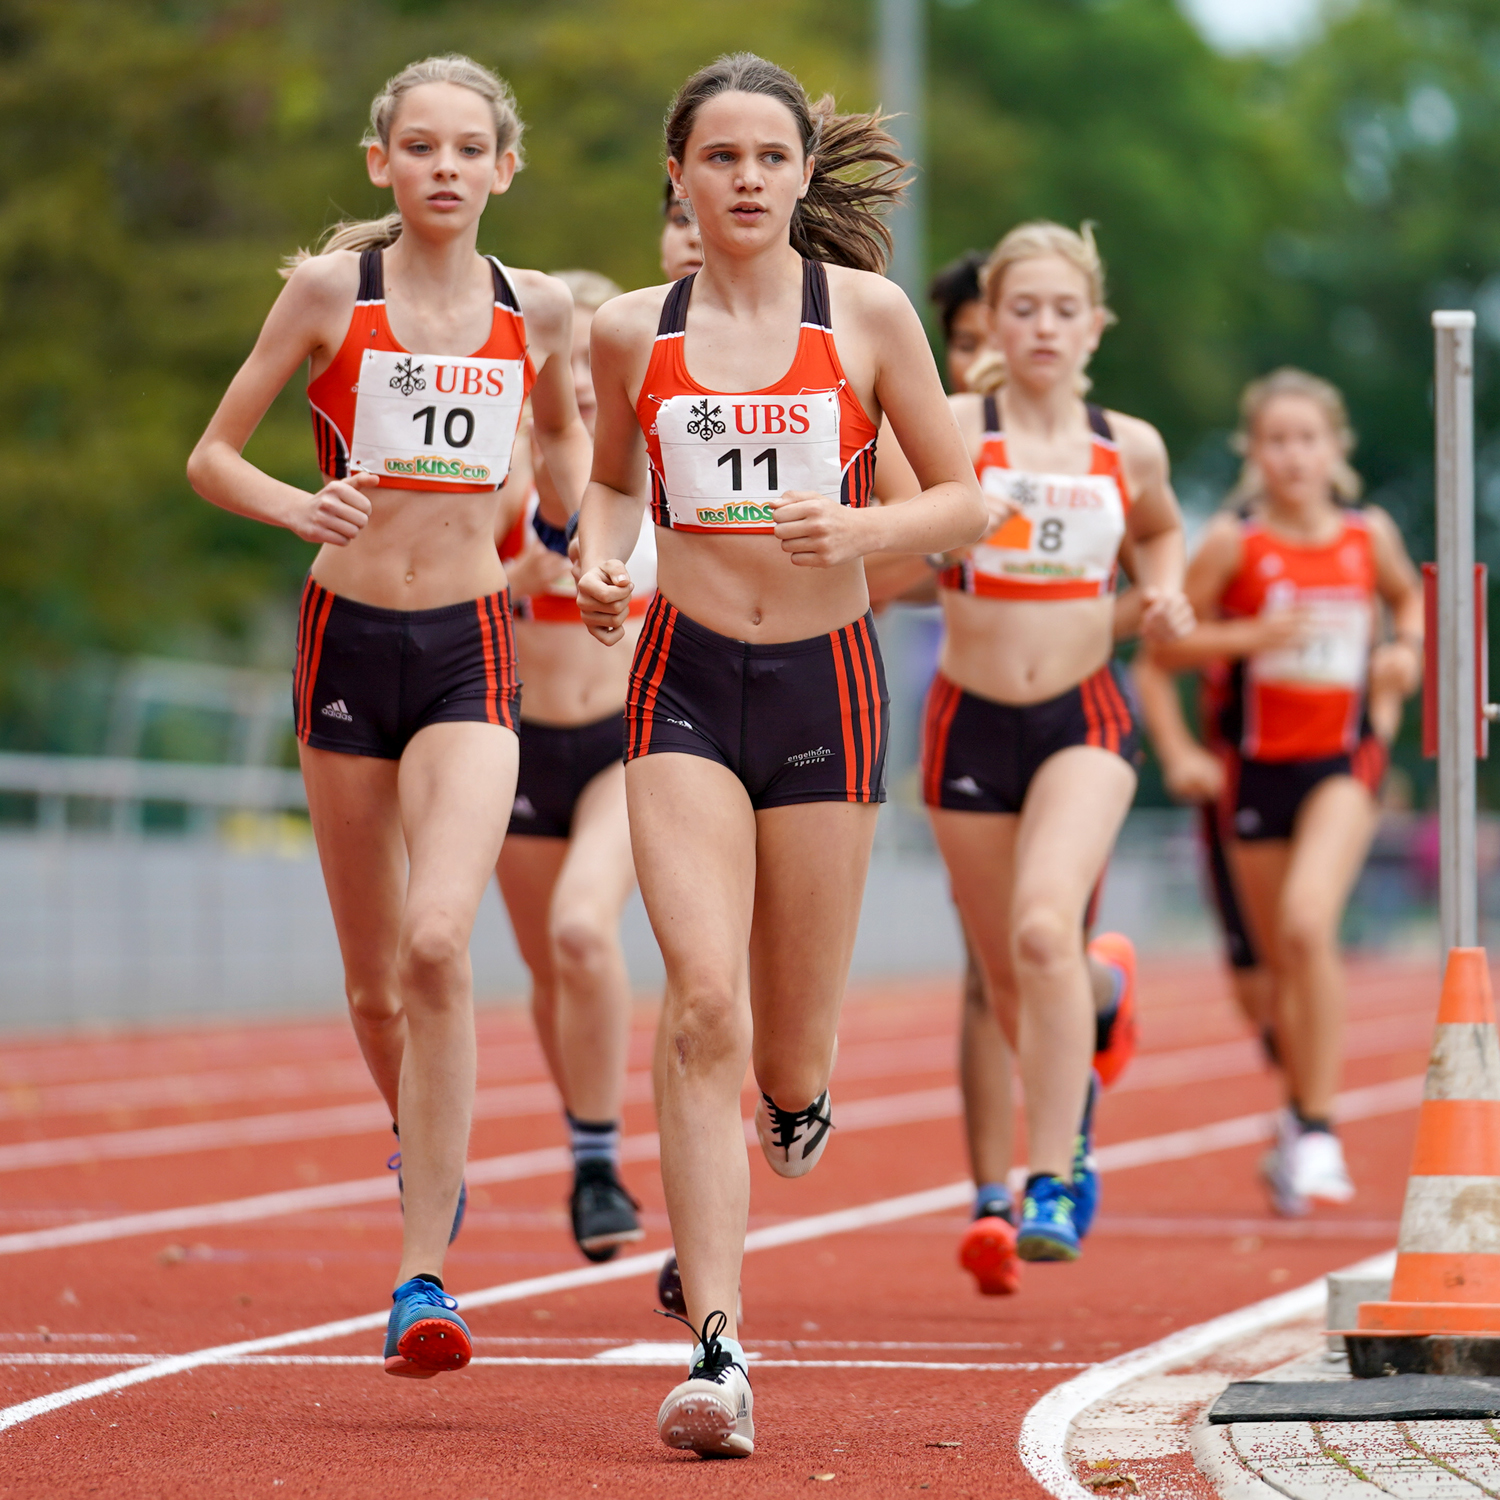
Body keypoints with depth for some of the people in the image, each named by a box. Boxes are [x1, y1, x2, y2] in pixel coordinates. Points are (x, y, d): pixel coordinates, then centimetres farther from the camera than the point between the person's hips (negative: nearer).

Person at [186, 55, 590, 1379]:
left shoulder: (537, 310, 4)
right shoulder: (331, 291, -2)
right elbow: (212, 456, 2)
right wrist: (297, 508, -18)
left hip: (471, 649, 0)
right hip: (348, 636, 0)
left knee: (439, 943, -21)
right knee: (374, 981, 10)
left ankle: (424, 1279, -19)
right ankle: (426, 1151, 43)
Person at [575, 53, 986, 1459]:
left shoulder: (866, 312, -1)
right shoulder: (631, 331, 4)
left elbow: (963, 497, 4)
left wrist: (858, 528, -15)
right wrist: (599, 557, 0)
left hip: (825, 678, 0)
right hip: (684, 675, 0)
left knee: (786, 1053, 7)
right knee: (702, 1005, -18)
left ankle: (797, 1088, 49)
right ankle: (716, 1353, -19)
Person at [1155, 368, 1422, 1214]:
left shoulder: (1369, 534, 1)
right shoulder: (1235, 544, -6)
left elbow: (1410, 598, 21)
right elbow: (1166, 643, -4)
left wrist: (1408, 651, 1)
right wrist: (1250, 636, -18)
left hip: (1346, 760, -1)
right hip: (1260, 763, 1)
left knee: (1307, 924, -24)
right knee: (1283, 962, 9)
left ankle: (1316, 1129, -17)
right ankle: (1302, 1115, 31)